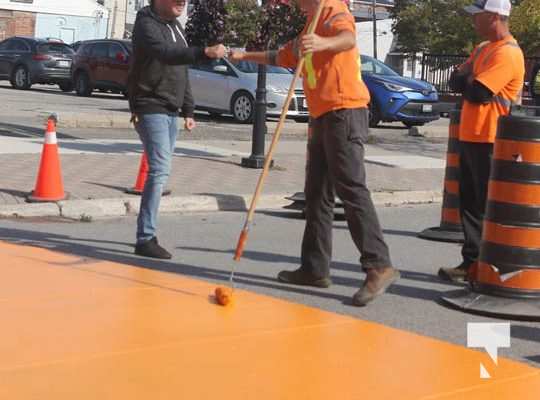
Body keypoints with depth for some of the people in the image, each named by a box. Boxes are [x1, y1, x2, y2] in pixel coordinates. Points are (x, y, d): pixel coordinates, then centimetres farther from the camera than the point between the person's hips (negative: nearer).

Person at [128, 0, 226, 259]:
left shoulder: (176, 27, 16)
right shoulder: (147, 24, -12)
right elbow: (166, 53, -32)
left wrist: (188, 110, 17)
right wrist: (205, 52, -46)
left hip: (171, 110, 9)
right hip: (151, 108, -9)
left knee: (161, 170, 9)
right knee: (160, 169, -16)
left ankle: (147, 234, 16)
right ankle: (145, 238, -14)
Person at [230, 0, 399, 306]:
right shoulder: (311, 28, 23)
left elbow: (348, 38, -32)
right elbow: (282, 57, 41)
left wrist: (324, 43, -52)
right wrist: (245, 56, 47)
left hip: (344, 112, -10)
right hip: (322, 117, 10)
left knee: (351, 189, -16)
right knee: (317, 194, 10)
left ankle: (379, 266, -19)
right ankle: (315, 268, 16)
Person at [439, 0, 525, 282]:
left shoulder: (507, 53, -16)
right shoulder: (482, 49, 17)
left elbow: (477, 92, -22)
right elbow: (456, 81, 14)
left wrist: (465, 83, -1)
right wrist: (469, 82, -8)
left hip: (490, 140, -9)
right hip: (470, 136, 9)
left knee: (488, 205, -3)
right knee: (470, 202, 11)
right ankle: (472, 261, 17)